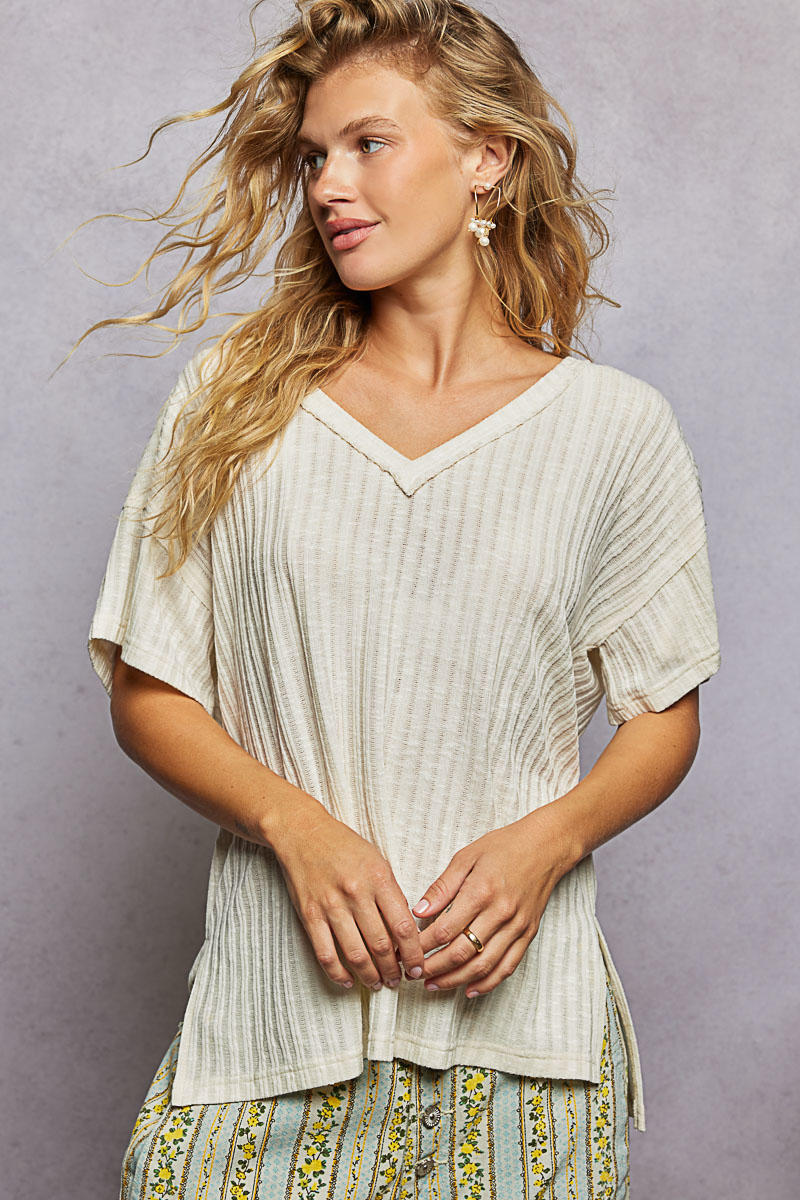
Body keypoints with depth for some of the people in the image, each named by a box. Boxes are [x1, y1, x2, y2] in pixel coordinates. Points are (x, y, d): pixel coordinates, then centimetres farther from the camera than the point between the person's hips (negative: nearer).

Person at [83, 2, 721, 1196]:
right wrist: (300, 828, -12)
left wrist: (546, 841, -11)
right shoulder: (231, 401, 3)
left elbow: (665, 716, 7)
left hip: (517, 1001, 0)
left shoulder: (616, 426, 1)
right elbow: (147, 694, 3)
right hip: (276, 995, 1)